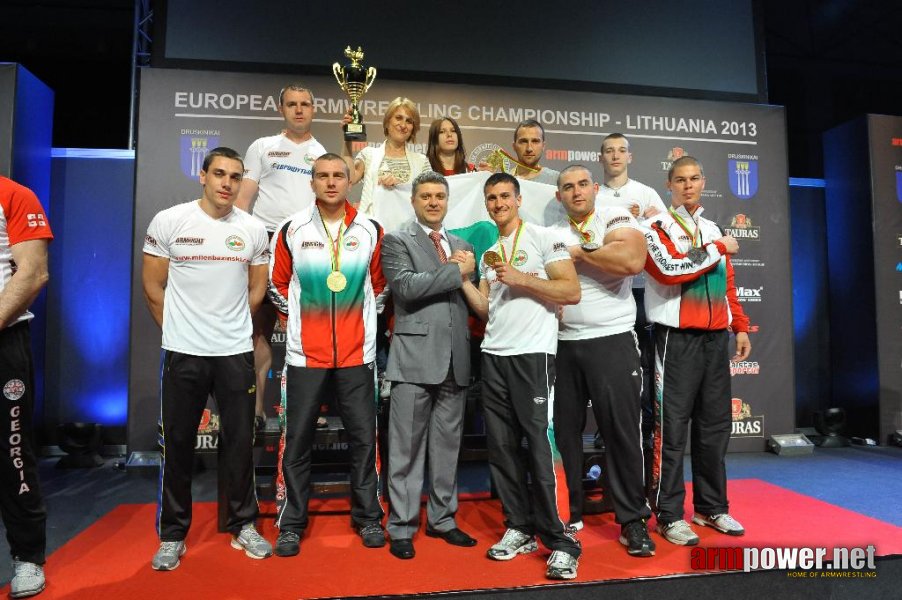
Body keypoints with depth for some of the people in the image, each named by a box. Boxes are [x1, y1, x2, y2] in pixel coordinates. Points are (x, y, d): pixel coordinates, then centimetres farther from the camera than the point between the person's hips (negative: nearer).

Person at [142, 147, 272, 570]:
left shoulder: (253, 229, 2)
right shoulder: (168, 222, -3)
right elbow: (153, 286, 2)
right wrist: (179, 329, 7)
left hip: (236, 352, 2)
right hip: (182, 352, -1)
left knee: (240, 441, 9)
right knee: (177, 444, 8)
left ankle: (243, 527, 24)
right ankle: (172, 534, 24)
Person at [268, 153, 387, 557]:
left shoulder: (370, 231, 3)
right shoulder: (292, 229, 1)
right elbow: (277, 285, 10)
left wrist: (361, 322, 9)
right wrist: (297, 319, 6)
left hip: (357, 353, 1)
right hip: (305, 353, 0)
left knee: (363, 436, 6)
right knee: (297, 440, 6)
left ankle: (367, 517, 22)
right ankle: (292, 524, 20)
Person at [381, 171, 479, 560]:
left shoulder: (462, 246, 18)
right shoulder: (397, 241, 1)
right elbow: (405, 286, -16)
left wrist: (467, 273, -2)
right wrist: (456, 271, -10)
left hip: (456, 358, 5)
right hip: (415, 357, -5)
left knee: (448, 444, 12)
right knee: (407, 447, 2)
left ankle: (442, 519, 26)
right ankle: (401, 527, 14)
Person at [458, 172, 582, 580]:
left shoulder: (543, 238, 0)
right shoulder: (489, 254, 19)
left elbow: (572, 291, -9)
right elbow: (485, 308, 14)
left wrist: (520, 278, -14)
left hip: (532, 354, -6)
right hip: (493, 356, 7)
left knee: (540, 445, -6)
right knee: (501, 446, 7)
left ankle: (561, 542, 4)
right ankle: (520, 529, 20)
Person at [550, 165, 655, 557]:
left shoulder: (615, 219, -3)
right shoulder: (552, 235, 12)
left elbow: (632, 261, -23)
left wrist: (579, 252, -13)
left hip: (612, 342, -4)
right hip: (562, 344, 5)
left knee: (622, 431, -1)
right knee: (565, 431, 10)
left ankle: (633, 520, 13)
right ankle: (569, 513, 25)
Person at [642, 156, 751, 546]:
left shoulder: (712, 229, 19)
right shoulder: (656, 228, -2)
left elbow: (727, 285, 22)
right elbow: (670, 269, -20)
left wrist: (740, 327, 16)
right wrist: (718, 249, -9)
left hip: (716, 338, 7)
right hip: (677, 338, -6)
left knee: (715, 425, 11)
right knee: (672, 427, -4)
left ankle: (712, 507, 24)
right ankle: (669, 515, 6)